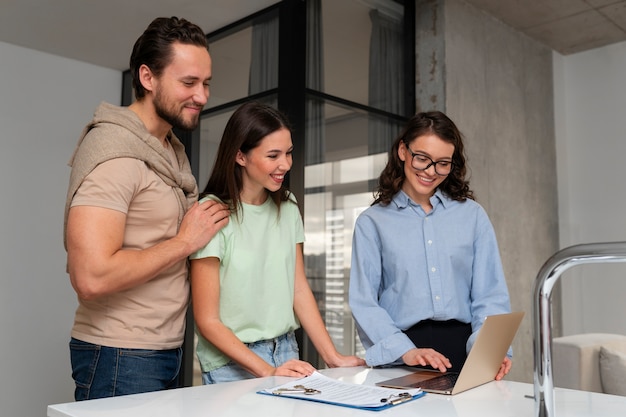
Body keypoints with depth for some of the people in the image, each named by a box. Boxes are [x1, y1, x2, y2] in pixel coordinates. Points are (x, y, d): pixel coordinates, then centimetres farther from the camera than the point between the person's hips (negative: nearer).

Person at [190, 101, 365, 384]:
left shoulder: (287, 207, 4)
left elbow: (299, 289, 3)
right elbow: (207, 321, -14)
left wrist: (332, 357, -5)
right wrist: (267, 371, -21)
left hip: (285, 352, 5)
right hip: (232, 363, -5)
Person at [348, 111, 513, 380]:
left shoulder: (472, 215, 11)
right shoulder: (372, 222, 6)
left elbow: (490, 294, 7)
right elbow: (364, 302, -1)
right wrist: (405, 351, -15)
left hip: (465, 349, 2)